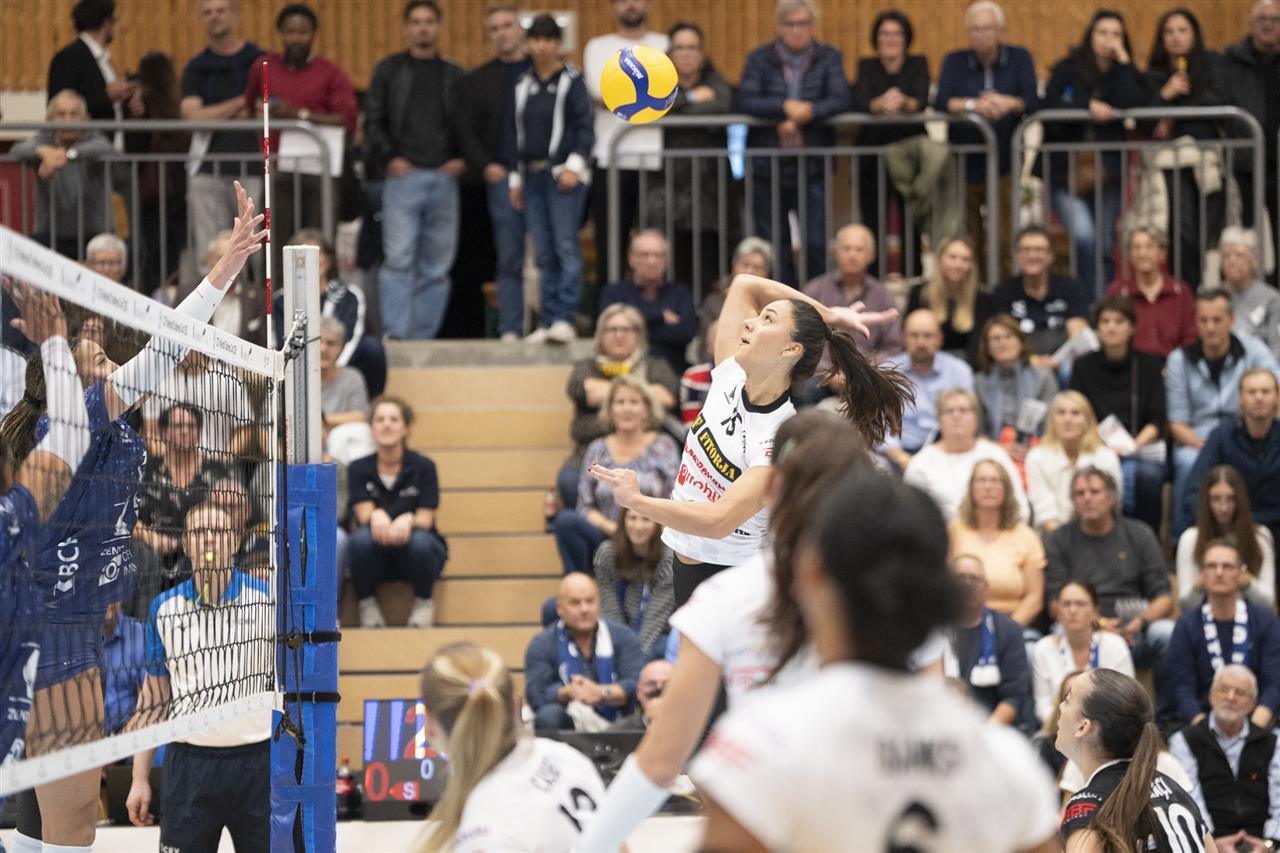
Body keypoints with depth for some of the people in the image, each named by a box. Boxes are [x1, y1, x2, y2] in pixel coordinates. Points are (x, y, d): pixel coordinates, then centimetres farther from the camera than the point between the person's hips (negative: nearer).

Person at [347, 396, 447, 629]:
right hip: (377, 554, 0)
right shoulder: (359, 469, 0)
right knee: (361, 538, -34)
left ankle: (423, 602, -5)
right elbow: (363, 513, -12)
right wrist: (376, 516, -38)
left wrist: (407, 521, -35)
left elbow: (425, 520, -11)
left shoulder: (423, 467, -4)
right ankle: (367, 603, -8)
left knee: (420, 542, -36)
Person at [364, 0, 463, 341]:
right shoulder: (389, 71, 8)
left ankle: (423, 336, 8)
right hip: (403, 176, -3)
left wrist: (462, 159, -1)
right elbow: (373, 121, 4)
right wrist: (389, 158, -8)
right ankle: (395, 334, -18)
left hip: (444, 178, 3)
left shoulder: (454, 76, 15)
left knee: (437, 267, 3)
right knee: (398, 259, -14)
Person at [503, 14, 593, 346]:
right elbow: (513, 131, 18)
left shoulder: (571, 81, 0)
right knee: (544, 253, 5)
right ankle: (547, 322, 5)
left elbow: (583, 127, -6)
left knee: (566, 246, -11)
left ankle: (565, 319, -16)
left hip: (563, 175, -5)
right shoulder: (523, 85, 14)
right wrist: (514, 177, 14)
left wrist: (574, 166, -16)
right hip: (532, 175, 5)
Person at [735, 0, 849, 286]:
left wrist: (804, 115, -22)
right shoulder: (759, 59, 5)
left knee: (816, 246, -6)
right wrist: (785, 107, -20)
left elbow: (840, 100, -7)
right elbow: (743, 102, -7)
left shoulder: (829, 57, 6)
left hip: (813, 170, -1)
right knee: (774, 249, 3)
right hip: (768, 167, 1)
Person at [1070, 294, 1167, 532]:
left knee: (1149, 474, -34)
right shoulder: (1084, 367, 12)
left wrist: (1134, 445, -12)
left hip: (1143, 447, 1)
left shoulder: (1150, 365, 12)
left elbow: (1157, 420, 6)